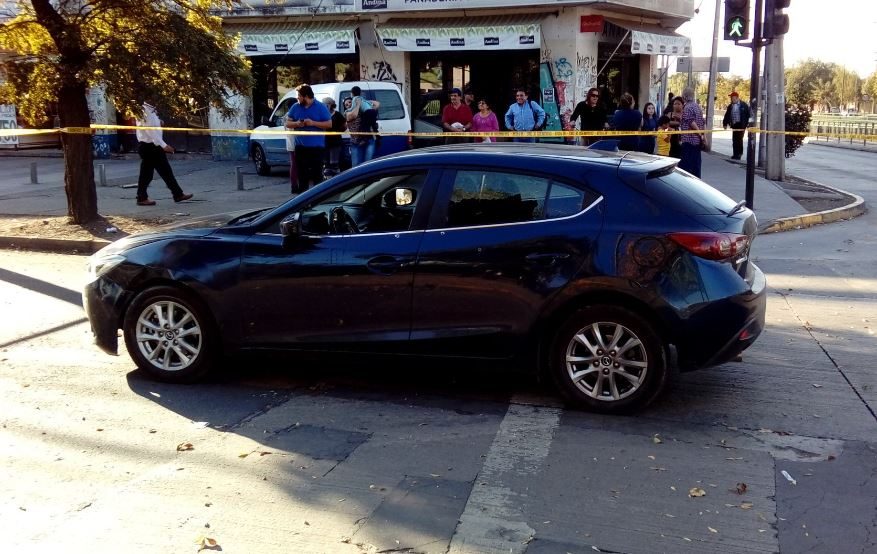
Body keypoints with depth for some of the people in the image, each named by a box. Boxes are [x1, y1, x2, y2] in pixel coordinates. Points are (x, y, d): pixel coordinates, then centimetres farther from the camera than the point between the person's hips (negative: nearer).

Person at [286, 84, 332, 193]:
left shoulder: (320, 107, -2)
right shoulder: (295, 107, 9)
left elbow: (329, 124, -4)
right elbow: (288, 123, 14)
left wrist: (313, 123, -15)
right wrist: (296, 124, -8)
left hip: (317, 146, -4)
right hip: (300, 146, 4)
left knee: (317, 174, -3)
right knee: (301, 173, 7)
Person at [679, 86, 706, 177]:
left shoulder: (687, 107, -10)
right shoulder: (698, 106, 14)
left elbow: (691, 122, -20)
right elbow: (703, 122, 13)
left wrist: (700, 133, -16)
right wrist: (703, 134, 12)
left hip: (689, 140, -8)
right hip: (698, 140, 8)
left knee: (687, 163, -4)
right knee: (696, 162, 12)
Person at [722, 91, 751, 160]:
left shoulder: (744, 105, -3)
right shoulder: (730, 106, 11)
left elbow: (748, 115, -3)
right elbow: (727, 115, 13)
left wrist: (747, 124, -8)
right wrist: (725, 123, 7)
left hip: (741, 125, -5)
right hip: (734, 125, 5)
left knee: (739, 139, -6)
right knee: (734, 140, 3)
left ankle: (739, 153, 5)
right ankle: (736, 154, 10)